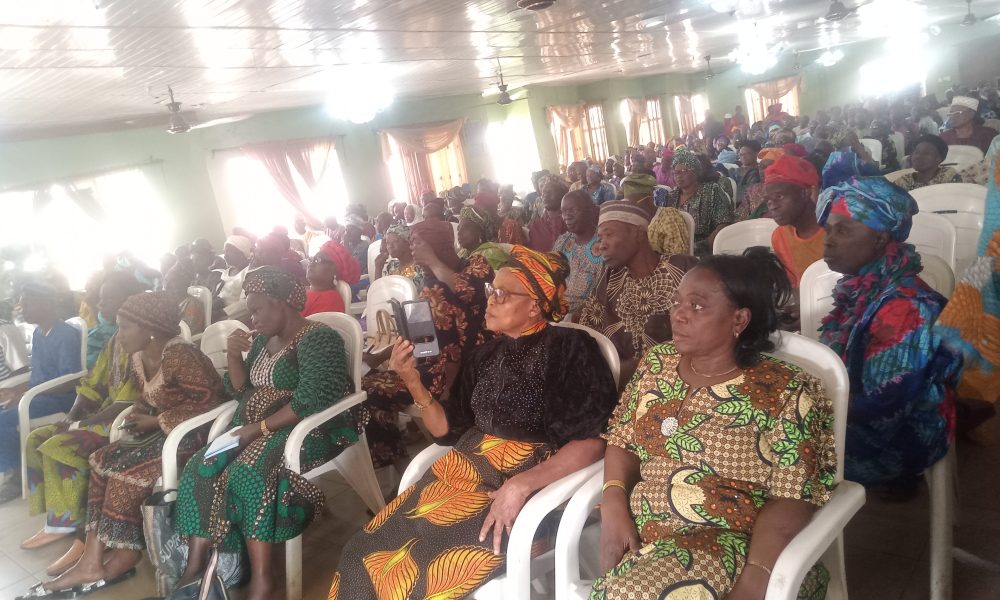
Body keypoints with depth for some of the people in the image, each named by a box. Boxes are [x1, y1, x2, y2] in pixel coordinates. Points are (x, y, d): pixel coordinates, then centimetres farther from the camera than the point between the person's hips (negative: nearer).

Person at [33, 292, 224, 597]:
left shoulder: (179, 356, -23)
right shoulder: (139, 357, 6)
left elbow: (207, 402, -24)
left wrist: (155, 422, -18)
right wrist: (140, 410, -3)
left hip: (195, 431, -9)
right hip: (161, 429, 9)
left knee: (126, 472, -20)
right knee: (103, 462, -5)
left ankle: (124, 555, -2)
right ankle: (93, 560, -5)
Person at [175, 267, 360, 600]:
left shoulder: (317, 338, -12)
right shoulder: (263, 340, 15)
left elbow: (313, 401, -23)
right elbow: (241, 391, 18)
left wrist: (260, 428, -22)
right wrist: (234, 356, 0)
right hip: (255, 431, 9)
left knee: (249, 473, -32)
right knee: (200, 469, -12)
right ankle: (196, 566, -14)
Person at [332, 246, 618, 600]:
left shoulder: (570, 349, -5)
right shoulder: (484, 356, 13)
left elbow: (593, 441, -13)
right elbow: (448, 430, 14)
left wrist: (522, 484, -22)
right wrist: (413, 383, -1)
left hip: (534, 483, -6)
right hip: (467, 471, 6)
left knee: (415, 570, -20)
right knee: (366, 555, -11)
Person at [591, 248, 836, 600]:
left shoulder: (787, 392, -8)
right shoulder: (657, 363, 7)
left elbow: (791, 501, -12)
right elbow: (623, 440, 10)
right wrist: (614, 505, -7)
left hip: (734, 545, -4)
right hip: (638, 532, 5)